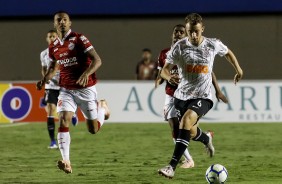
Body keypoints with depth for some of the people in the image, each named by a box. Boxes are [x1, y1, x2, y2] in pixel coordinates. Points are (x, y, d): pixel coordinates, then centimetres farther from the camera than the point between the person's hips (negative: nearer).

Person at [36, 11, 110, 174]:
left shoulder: (79, 39, -12)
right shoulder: (54, 47, 5)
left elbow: (97, 61, -16)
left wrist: (86, 74, -34)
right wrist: (44, 80, 3)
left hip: (85, 89, -4)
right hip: (66, 90, 4)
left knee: (93, 129, 4)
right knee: (64, 121, -18)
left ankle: (102, 107, 37)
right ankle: (66, 162, -20)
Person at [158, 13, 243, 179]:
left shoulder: (213, 45, -5)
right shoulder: (180, 47, -7)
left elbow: (228, 52, 18)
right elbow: (165, 69, -6)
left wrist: (238, 70, 24)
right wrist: (169, 77, -29)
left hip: (203, 97, -3)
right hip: (182, 95, 3)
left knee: (187, 119, -31)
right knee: (191, 132, 17)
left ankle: (172, 166, -36)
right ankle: (206, 139, 59)